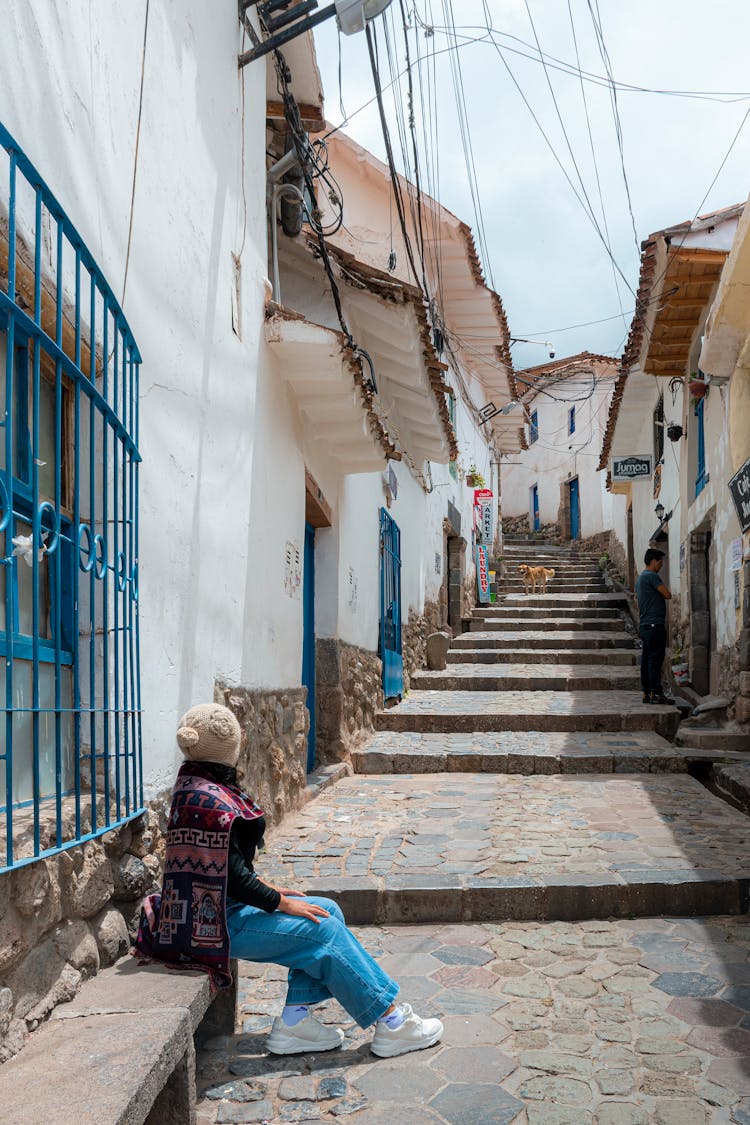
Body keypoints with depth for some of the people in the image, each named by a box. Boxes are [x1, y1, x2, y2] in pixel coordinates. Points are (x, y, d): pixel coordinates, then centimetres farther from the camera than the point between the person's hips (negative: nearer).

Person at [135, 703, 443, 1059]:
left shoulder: (198, 786, 7)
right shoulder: (207, 801, -24)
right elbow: (232, 877, -23)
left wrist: (268, 889, 11)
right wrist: (281, 902, -12)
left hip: (220, 906, 10)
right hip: (210, 922, -10)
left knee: (327, 911, 4)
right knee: (323, 931, -9)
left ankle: (294, 1020, 4)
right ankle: (391, 1022, 2)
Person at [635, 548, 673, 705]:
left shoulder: (640, 577, 19)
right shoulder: (652, 576, -12)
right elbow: (668, 595, -13)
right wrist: (665, 592, 8)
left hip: (644, 625, 10)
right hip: (654, 624, -10)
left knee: (646, 659, 9)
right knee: (655, 658, -8)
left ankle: (647, 693, 11)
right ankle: (656, 693, -8)